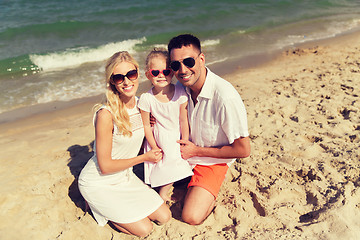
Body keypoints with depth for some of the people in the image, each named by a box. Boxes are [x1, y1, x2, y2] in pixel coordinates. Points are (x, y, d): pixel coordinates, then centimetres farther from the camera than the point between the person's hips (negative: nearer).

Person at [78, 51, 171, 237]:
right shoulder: (106, 115, -28)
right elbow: (105, 166, -22)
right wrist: (144, 157, -16)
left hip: (125, 177, 7)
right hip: (99, 183, -6)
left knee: (164, 217, 4)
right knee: (144, 229, -6)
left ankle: (121, 204, 20)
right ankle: (97, 205, 13)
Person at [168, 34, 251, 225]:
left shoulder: (226, 97, -30)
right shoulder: (183, 86, -9)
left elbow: (243, 150, -22)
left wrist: (196, 151, -17)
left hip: (212, 161, -6)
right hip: (184, 151, 6)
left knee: (191, 217, -20)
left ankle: (211, 193, 10)